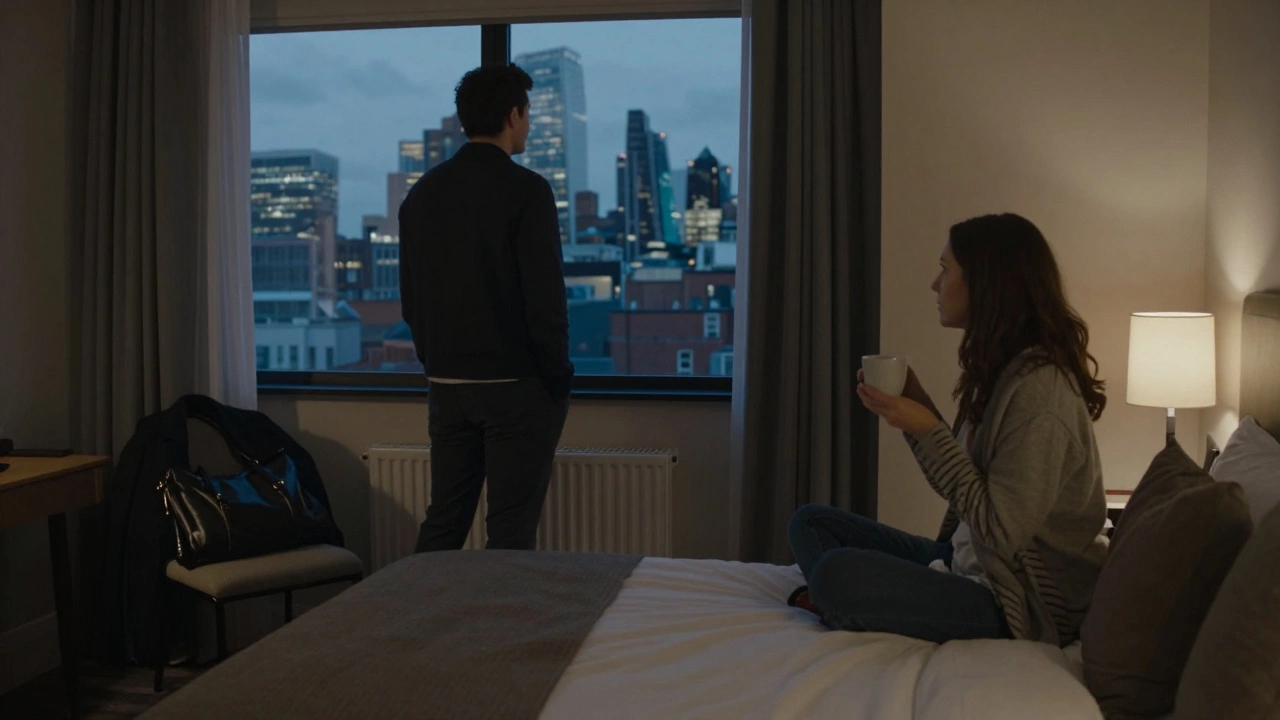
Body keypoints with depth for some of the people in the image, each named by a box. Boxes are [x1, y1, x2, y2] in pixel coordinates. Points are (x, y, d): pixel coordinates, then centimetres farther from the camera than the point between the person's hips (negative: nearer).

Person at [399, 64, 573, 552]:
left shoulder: (423, 192, 8)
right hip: (515, 386, -6)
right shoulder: (525, 190, -11)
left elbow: (410, 297, 12)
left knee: (442, 522, 14)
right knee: (511, 532, 2)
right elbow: (545, 296, -15)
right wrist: (558, 380, -4)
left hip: (446, 384, 6)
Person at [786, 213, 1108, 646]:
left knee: (838, 573, -30)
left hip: (1020, 607, -10)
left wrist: (928, 429, -22)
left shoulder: (1040, 385, -21)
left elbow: (1003, 531, -24)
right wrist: (916, 404, 3)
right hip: (966, 562, 10)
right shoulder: (998, 369, 8)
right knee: (810, 522, 7)